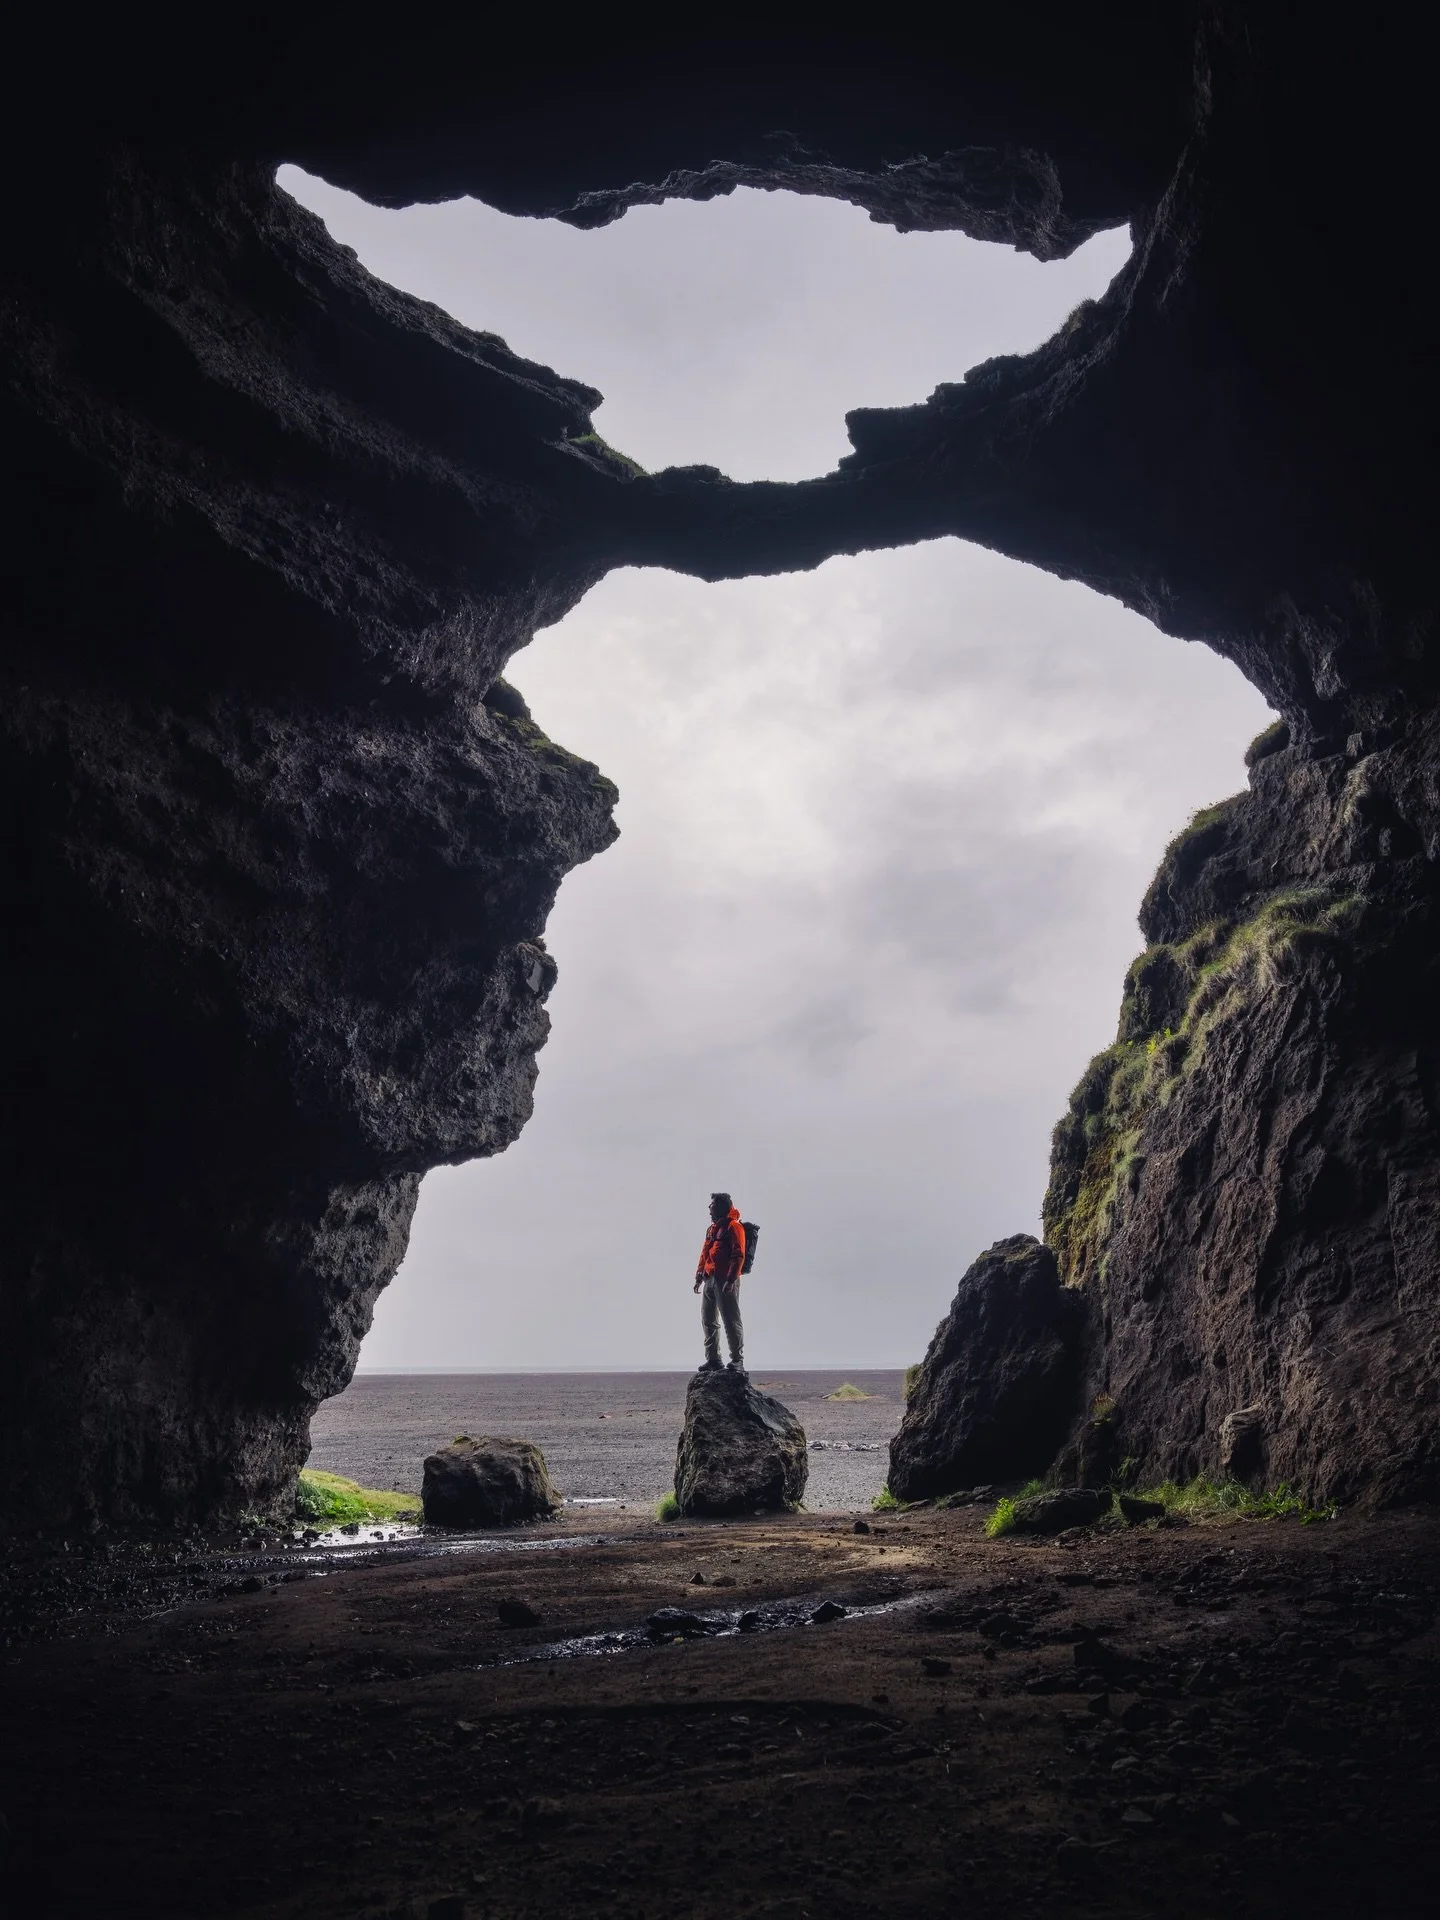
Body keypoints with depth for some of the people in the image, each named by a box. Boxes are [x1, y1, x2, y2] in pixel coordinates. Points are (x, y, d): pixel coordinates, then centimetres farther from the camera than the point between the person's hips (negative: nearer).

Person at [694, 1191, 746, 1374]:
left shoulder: (733, 1227, -7)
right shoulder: (712, 1228, 20)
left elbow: (738, 1255, -14)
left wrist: (730, 1280, -21)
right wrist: (699, 1276, 16)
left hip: (725, 1281, -9)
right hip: (709, 1280, 9)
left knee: (731, 1321, -7)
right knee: (708, 1321, 10)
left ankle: (737, 1361, -3)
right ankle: (712, 1360, 18)